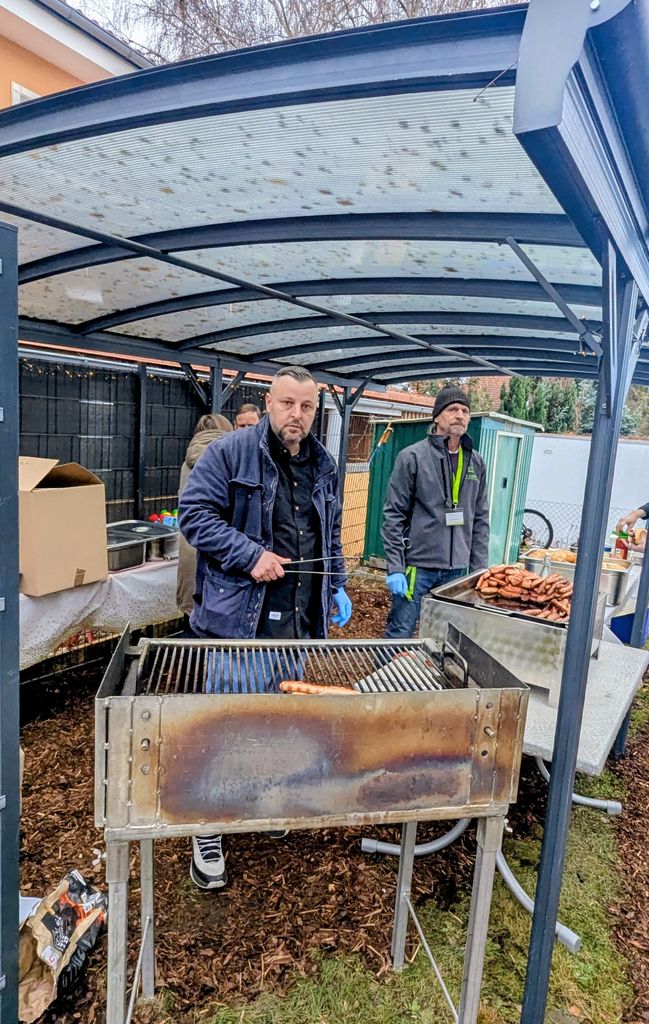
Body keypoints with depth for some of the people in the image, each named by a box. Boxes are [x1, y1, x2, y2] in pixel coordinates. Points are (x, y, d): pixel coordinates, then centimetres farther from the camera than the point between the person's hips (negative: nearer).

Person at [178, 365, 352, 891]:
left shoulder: (324, 464, 12)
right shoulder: (231, 452, -7)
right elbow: (195, 513, -11)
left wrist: (337, 587, 15)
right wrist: (251, 555, -19)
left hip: (303, 618, 6)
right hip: (241, 616, -5)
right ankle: (208, 831, 22)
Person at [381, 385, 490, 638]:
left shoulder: (476, 462, 9)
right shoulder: (412, 456, -5)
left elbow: (480, 519, 13)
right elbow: (394, 515, -7)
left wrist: (480, 569, 8)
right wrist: (395, 567, -11)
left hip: (457, 570, 5)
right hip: (417, 566, -4)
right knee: (400, 635, 2)